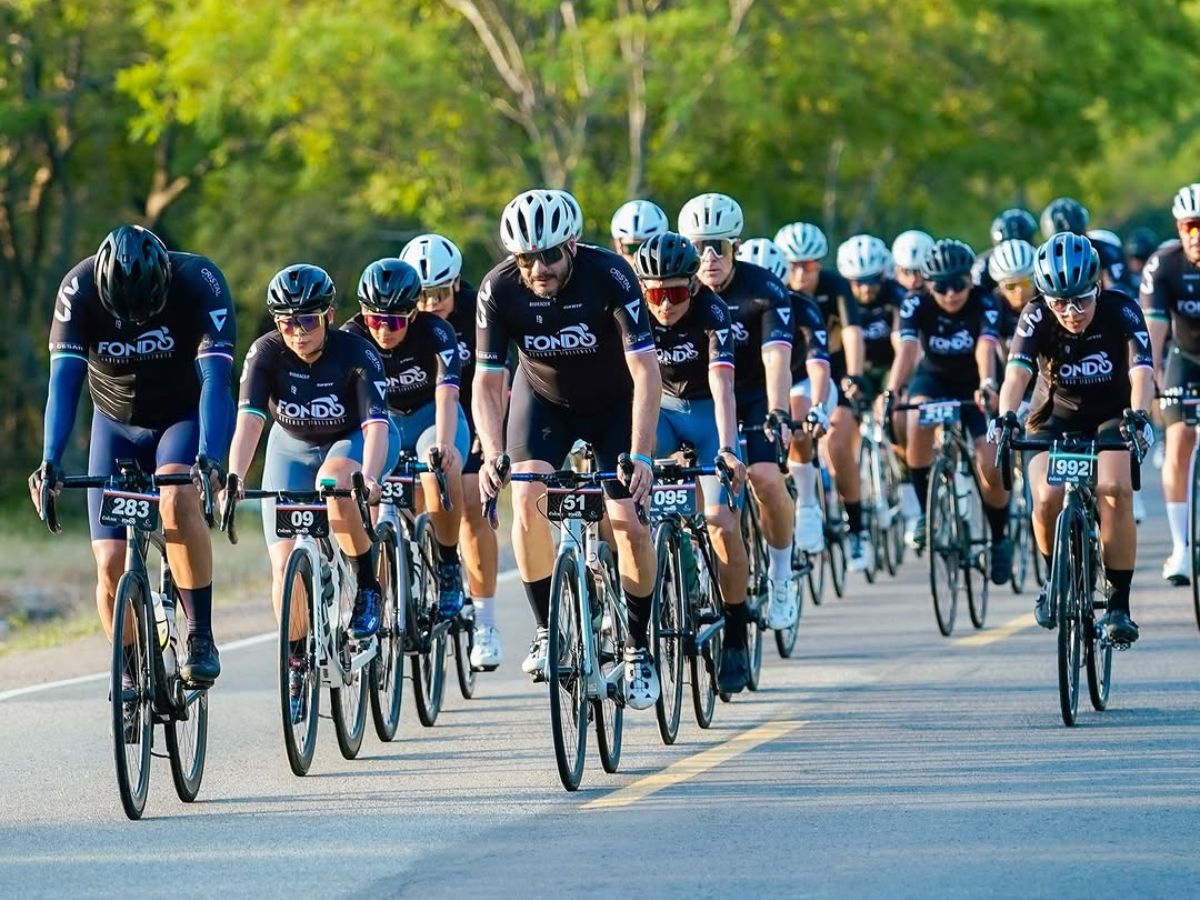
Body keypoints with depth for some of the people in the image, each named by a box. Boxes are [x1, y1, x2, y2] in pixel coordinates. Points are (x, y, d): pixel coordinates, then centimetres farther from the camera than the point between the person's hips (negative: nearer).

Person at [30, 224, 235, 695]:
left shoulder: (199, 281, -28)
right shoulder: (79, 288, -24)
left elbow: (214, 379, -34)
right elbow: (64, 381, -28)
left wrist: (209, 457, -48)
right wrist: (50, 461, -42)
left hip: (187, 417, -2)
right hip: (117, 423, 2)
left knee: (176, 498, -34)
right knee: (111, 565, -9)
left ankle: (201, 638, -22)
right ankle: (132, 674, 13)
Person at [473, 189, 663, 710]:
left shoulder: (609, 276, -31)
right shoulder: (499, 290, -24)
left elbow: (645, 372, -33)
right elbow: (486, 380, -20)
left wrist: (640, 455, -43)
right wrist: (492, 454, -36)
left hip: (615, 403, -2)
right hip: (544, 398, 2)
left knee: (629, 522, -13)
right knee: (526, 499, -22)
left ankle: (638, 648, 5)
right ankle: (549, 631, -8)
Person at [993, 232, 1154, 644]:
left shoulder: (1121, 311, -22)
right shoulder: (1037, 317, -20)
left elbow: (1141, 371, -34)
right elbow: (1017, 372, -33)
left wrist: (1137, 416, -54)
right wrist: (1005, 416, -53)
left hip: (1113, 417, -1)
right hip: (1057, 418, 1)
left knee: (1115, 491, -29)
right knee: (1047, 498, -25)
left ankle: (1119, 603, -18)